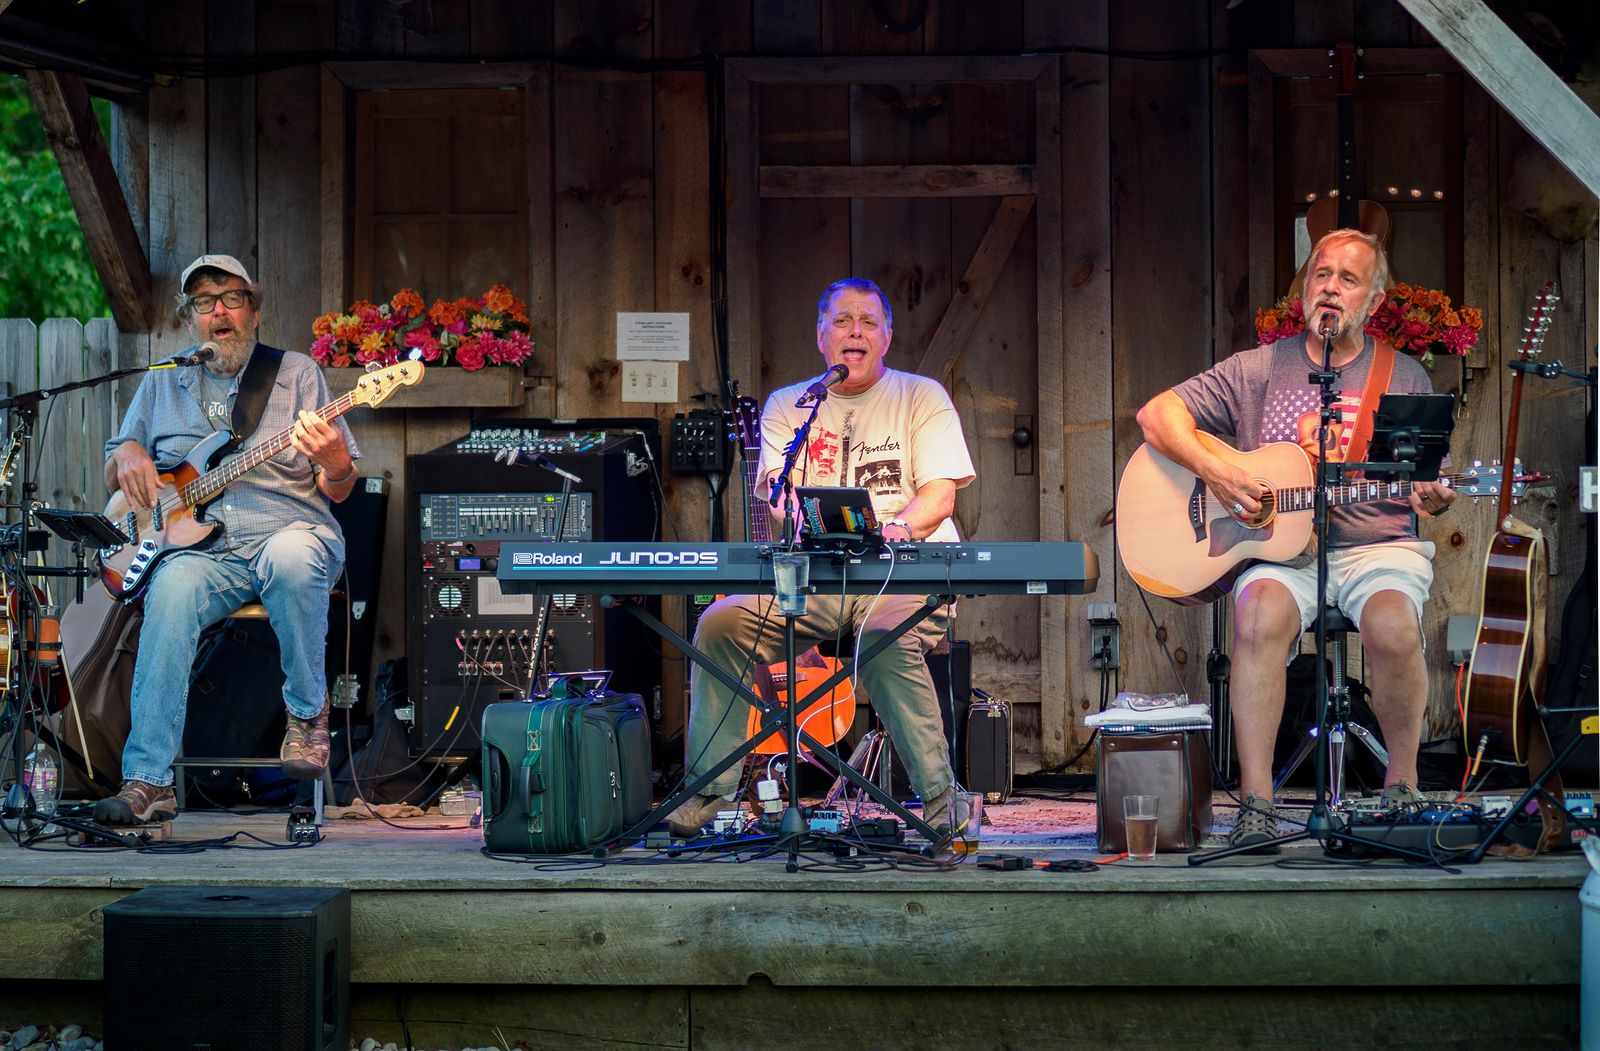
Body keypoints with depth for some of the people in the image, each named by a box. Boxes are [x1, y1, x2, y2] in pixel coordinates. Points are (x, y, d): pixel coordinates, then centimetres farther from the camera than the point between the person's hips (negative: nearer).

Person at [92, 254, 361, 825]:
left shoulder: (297, 372, 11)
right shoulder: (161, 384, 19)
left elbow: (339, 490, 6)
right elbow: (112, 472, 23)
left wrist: (334, 463, -19)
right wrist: (128, 457, -1)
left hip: (292, 530, -1)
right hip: (202, 548, 2)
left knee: (290, 558, -39)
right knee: (173, 587, -34)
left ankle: (307, 712, -15)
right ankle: (148, 782, -36)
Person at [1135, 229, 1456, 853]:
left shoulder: (1404, 378, 12)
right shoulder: (1260, 370, 9)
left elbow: (1428, 485, 13)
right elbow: (1156, 414, 4)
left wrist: (1433, 499, -12)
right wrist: (1212, 470, -12)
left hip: (1377, 544, 0)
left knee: (1393, 626, -32)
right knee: (1260, 613, -34)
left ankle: (1402, 783, -8)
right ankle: (1256, 802, -30)